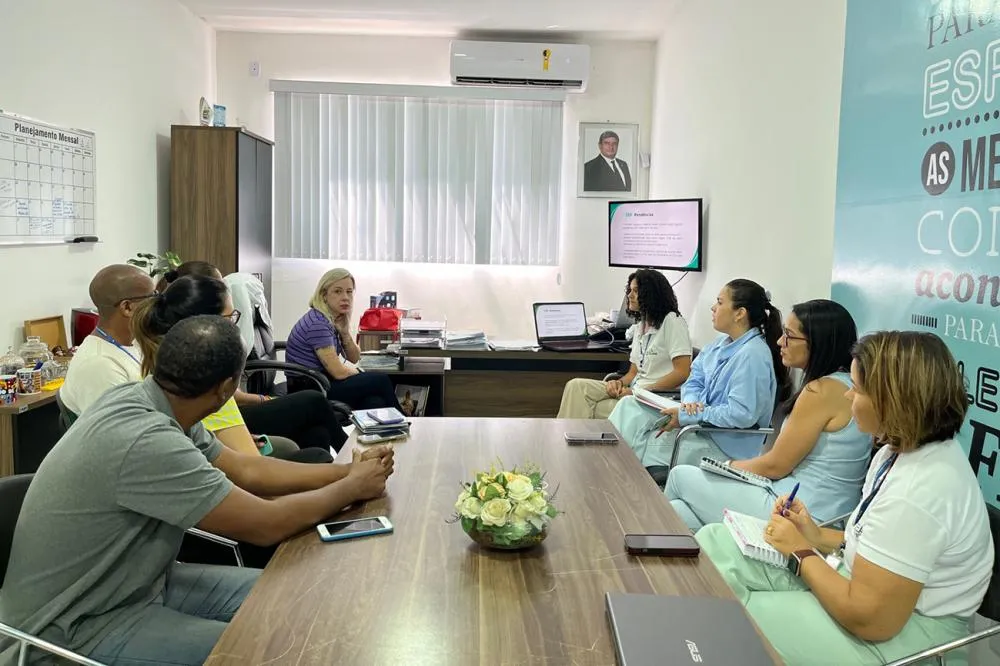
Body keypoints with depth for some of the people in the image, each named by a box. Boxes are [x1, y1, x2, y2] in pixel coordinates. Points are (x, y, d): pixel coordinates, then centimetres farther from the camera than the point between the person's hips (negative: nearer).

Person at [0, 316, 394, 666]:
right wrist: (353, 488, -11)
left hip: (134, 583, 9)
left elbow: (246, 470, 4)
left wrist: (347, 470, 2)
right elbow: (267, 524, -27)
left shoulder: (145, 402, -5)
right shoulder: (146, 441, -33)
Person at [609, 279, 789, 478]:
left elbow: (742, 414, -29)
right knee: (629, 405, 0)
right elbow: (694, 380, 12)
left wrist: (686, 417, -23)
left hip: (723, 445, -9)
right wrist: (690, 401, -12)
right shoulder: (720, 343, 9)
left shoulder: (752, 356, -22)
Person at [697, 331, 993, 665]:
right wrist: (819, 537, -1)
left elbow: (869, 620, -27)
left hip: (894, 638, -9)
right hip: (866, 579, 9)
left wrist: (801, 550, -14)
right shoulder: (907, 449, 0)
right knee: (714, 542, 2)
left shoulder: (917, 493, -32)